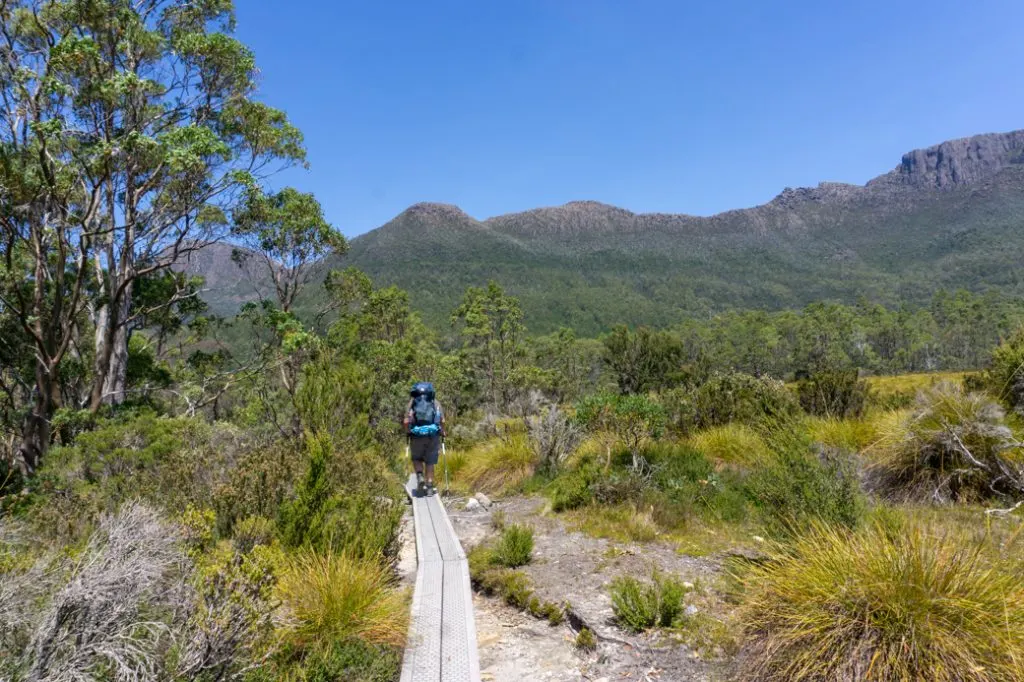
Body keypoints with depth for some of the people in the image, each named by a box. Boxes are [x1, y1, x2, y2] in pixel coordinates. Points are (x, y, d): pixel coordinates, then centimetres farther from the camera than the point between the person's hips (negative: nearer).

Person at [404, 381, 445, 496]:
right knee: (430, 461, 11)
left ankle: (420, 477, -3)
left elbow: (406, 421, -4)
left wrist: (408, 432, 12)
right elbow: (442, 421, -1)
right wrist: (442, 432, 14)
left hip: (417, 435, -1)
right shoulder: (435, 402, 8)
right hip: (433, 435, 1)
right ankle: (429, 486, 12)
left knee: (417, 459, 19)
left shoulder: (412, 402, 6)